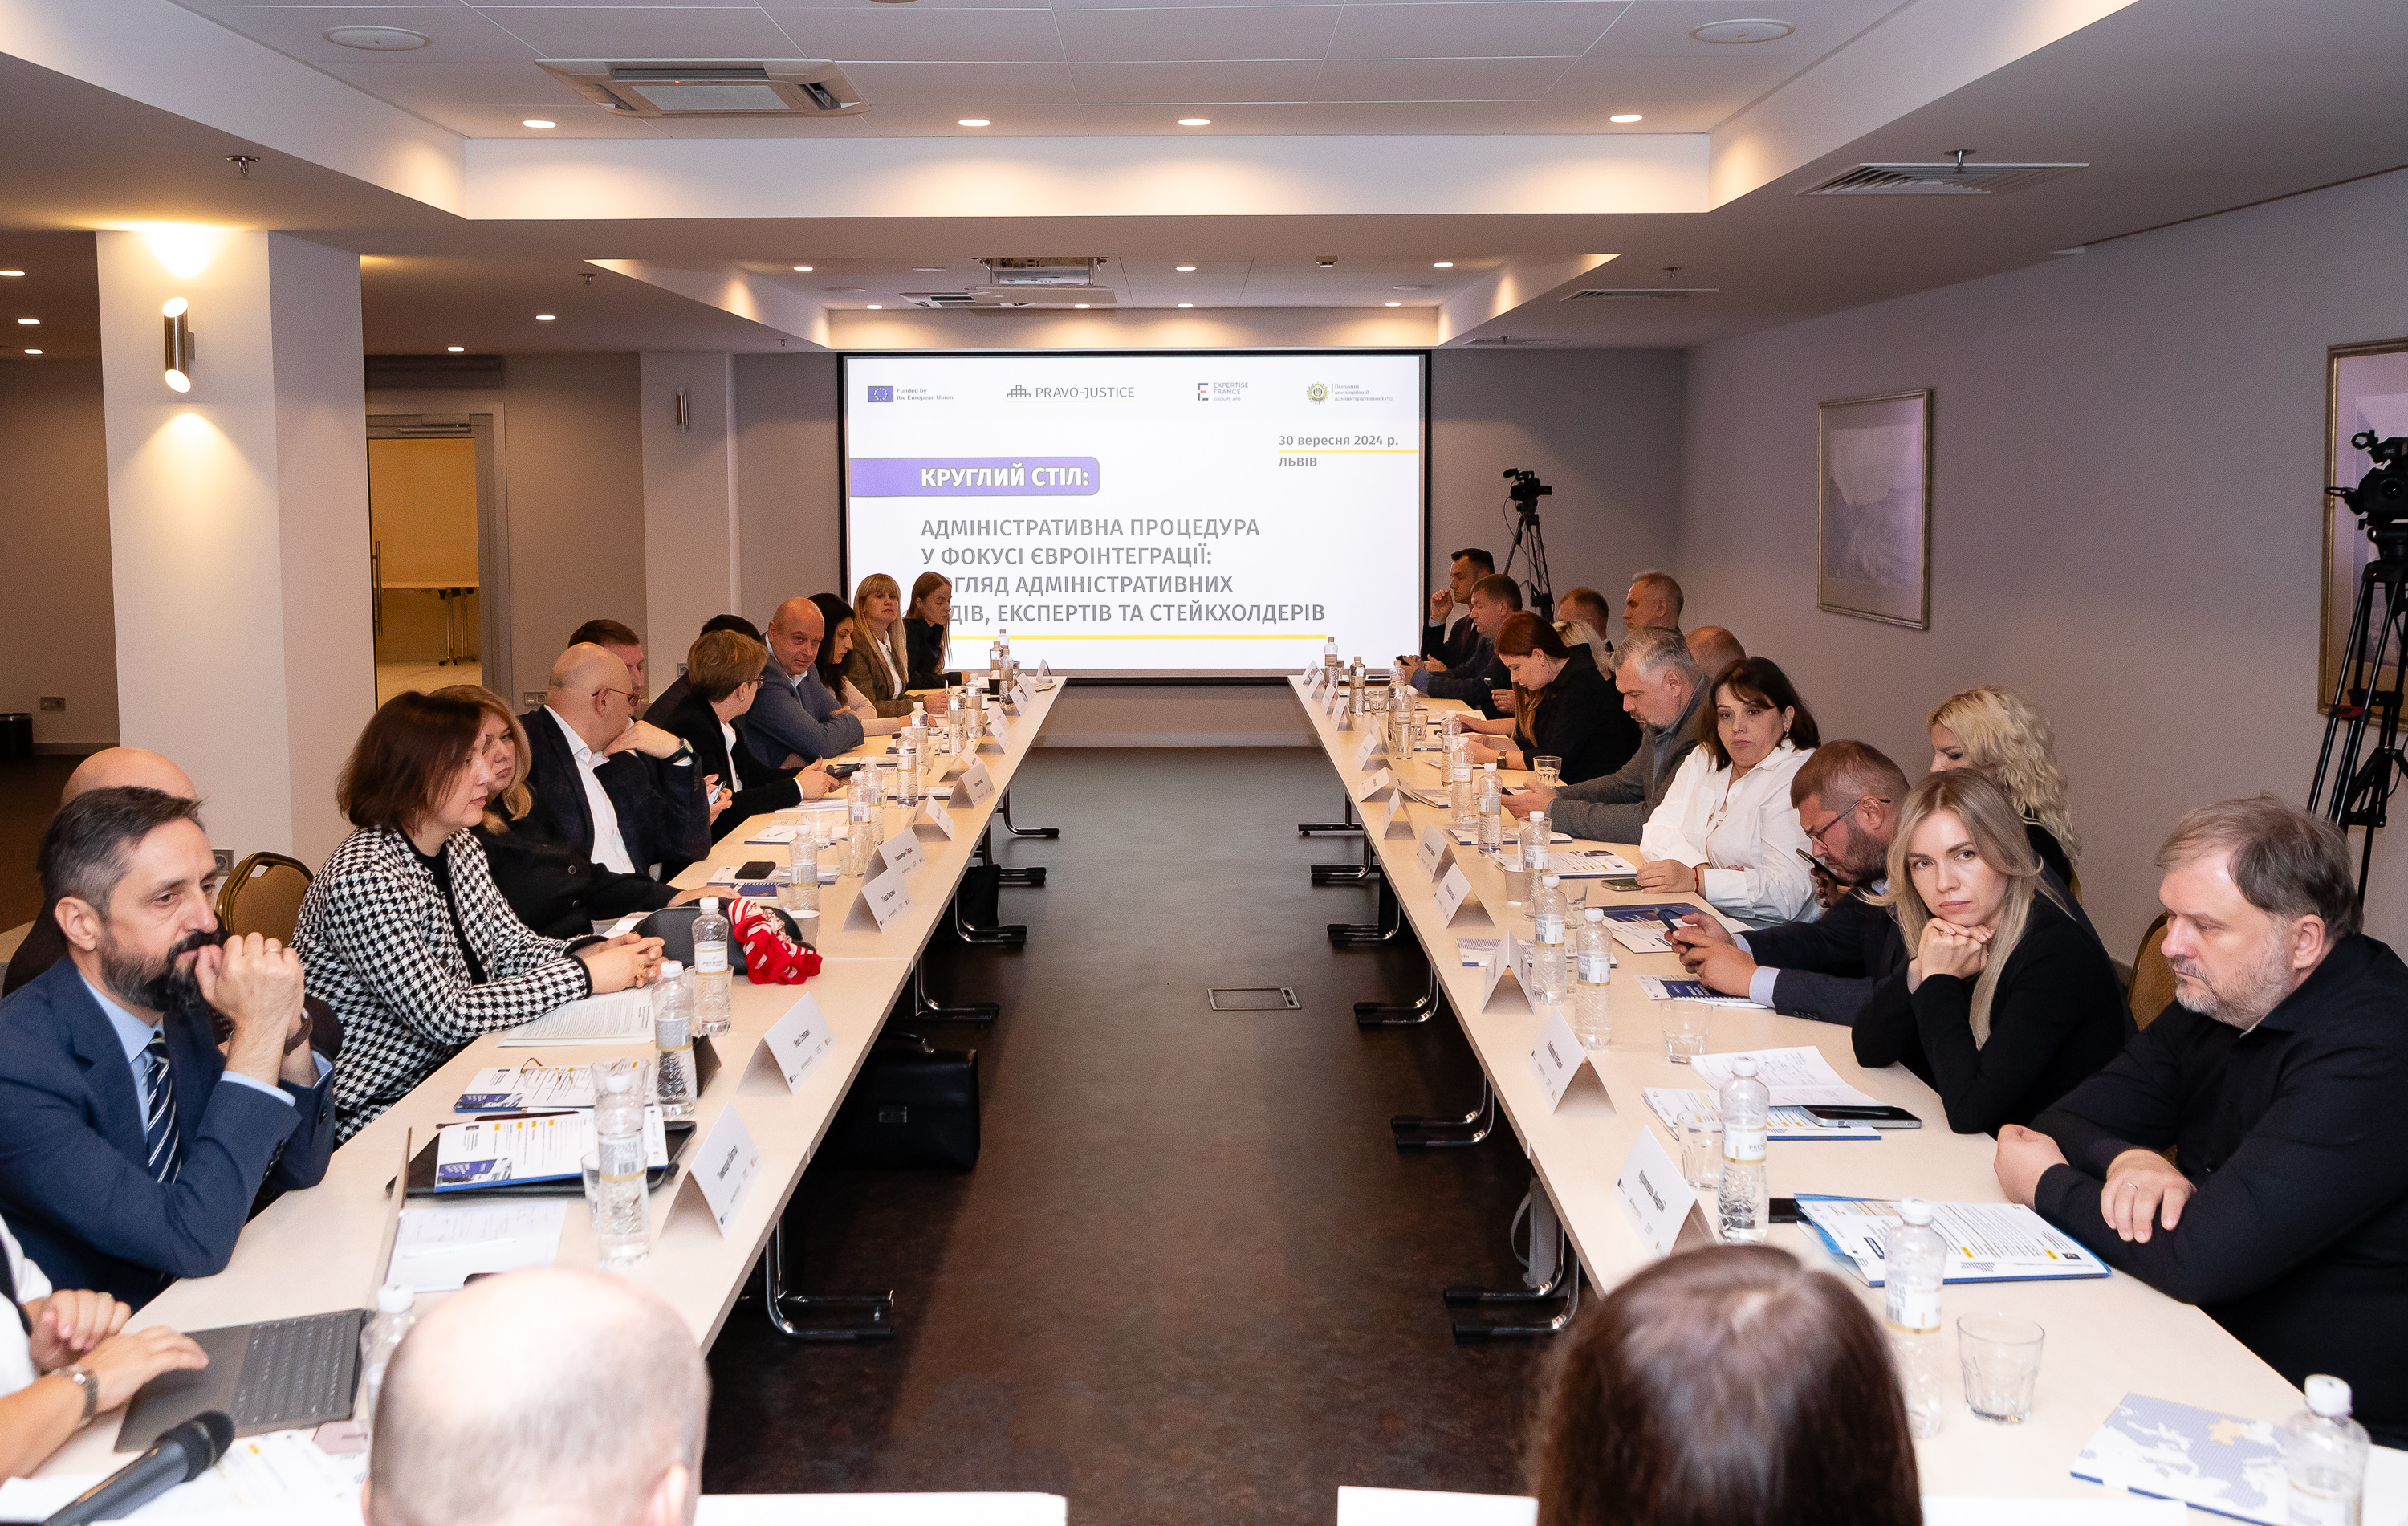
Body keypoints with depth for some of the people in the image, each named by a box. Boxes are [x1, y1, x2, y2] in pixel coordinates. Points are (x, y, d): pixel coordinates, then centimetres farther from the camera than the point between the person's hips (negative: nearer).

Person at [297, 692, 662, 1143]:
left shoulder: (460, 846, 5)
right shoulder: (364, 878, -24)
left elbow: (511, 946, 11)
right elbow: (446, 1015, -27)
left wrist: (593, 952, -10)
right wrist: (584, 975, -23)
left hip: (448, 1071, 8)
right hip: (377, 1112, -8)